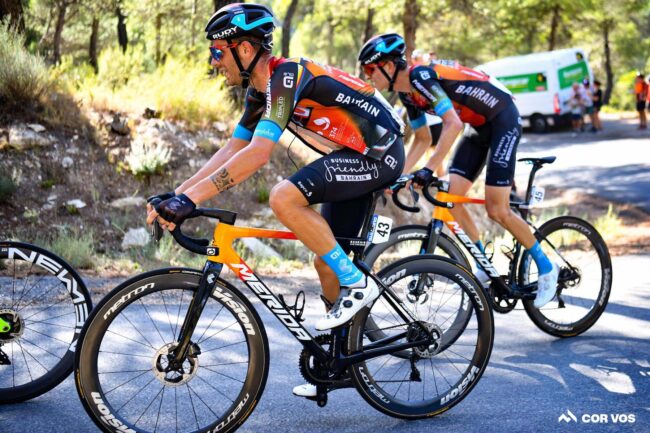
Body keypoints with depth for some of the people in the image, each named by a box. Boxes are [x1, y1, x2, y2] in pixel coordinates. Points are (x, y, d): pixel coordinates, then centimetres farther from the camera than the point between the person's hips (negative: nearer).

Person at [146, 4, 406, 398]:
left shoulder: (285, 77, -22)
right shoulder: (261, 90, 8)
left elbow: (258, 154, -32)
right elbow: (232, 150, 9)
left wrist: (191, 197, -35)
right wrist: (175, 195, 0)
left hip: (379, 154, -10)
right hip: (355, 158, 10)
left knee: (284, 197, -28)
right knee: (326, 263, 11)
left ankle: (357, 283, -15)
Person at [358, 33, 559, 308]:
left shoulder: (420, 76, -25)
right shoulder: (407, 92, 4)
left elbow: (453, 124, -34)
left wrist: (428, 169, -39)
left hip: (503, 119, -9)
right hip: (479, 126, 9)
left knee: (497, 210, -11)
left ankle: (546, 268, 7)